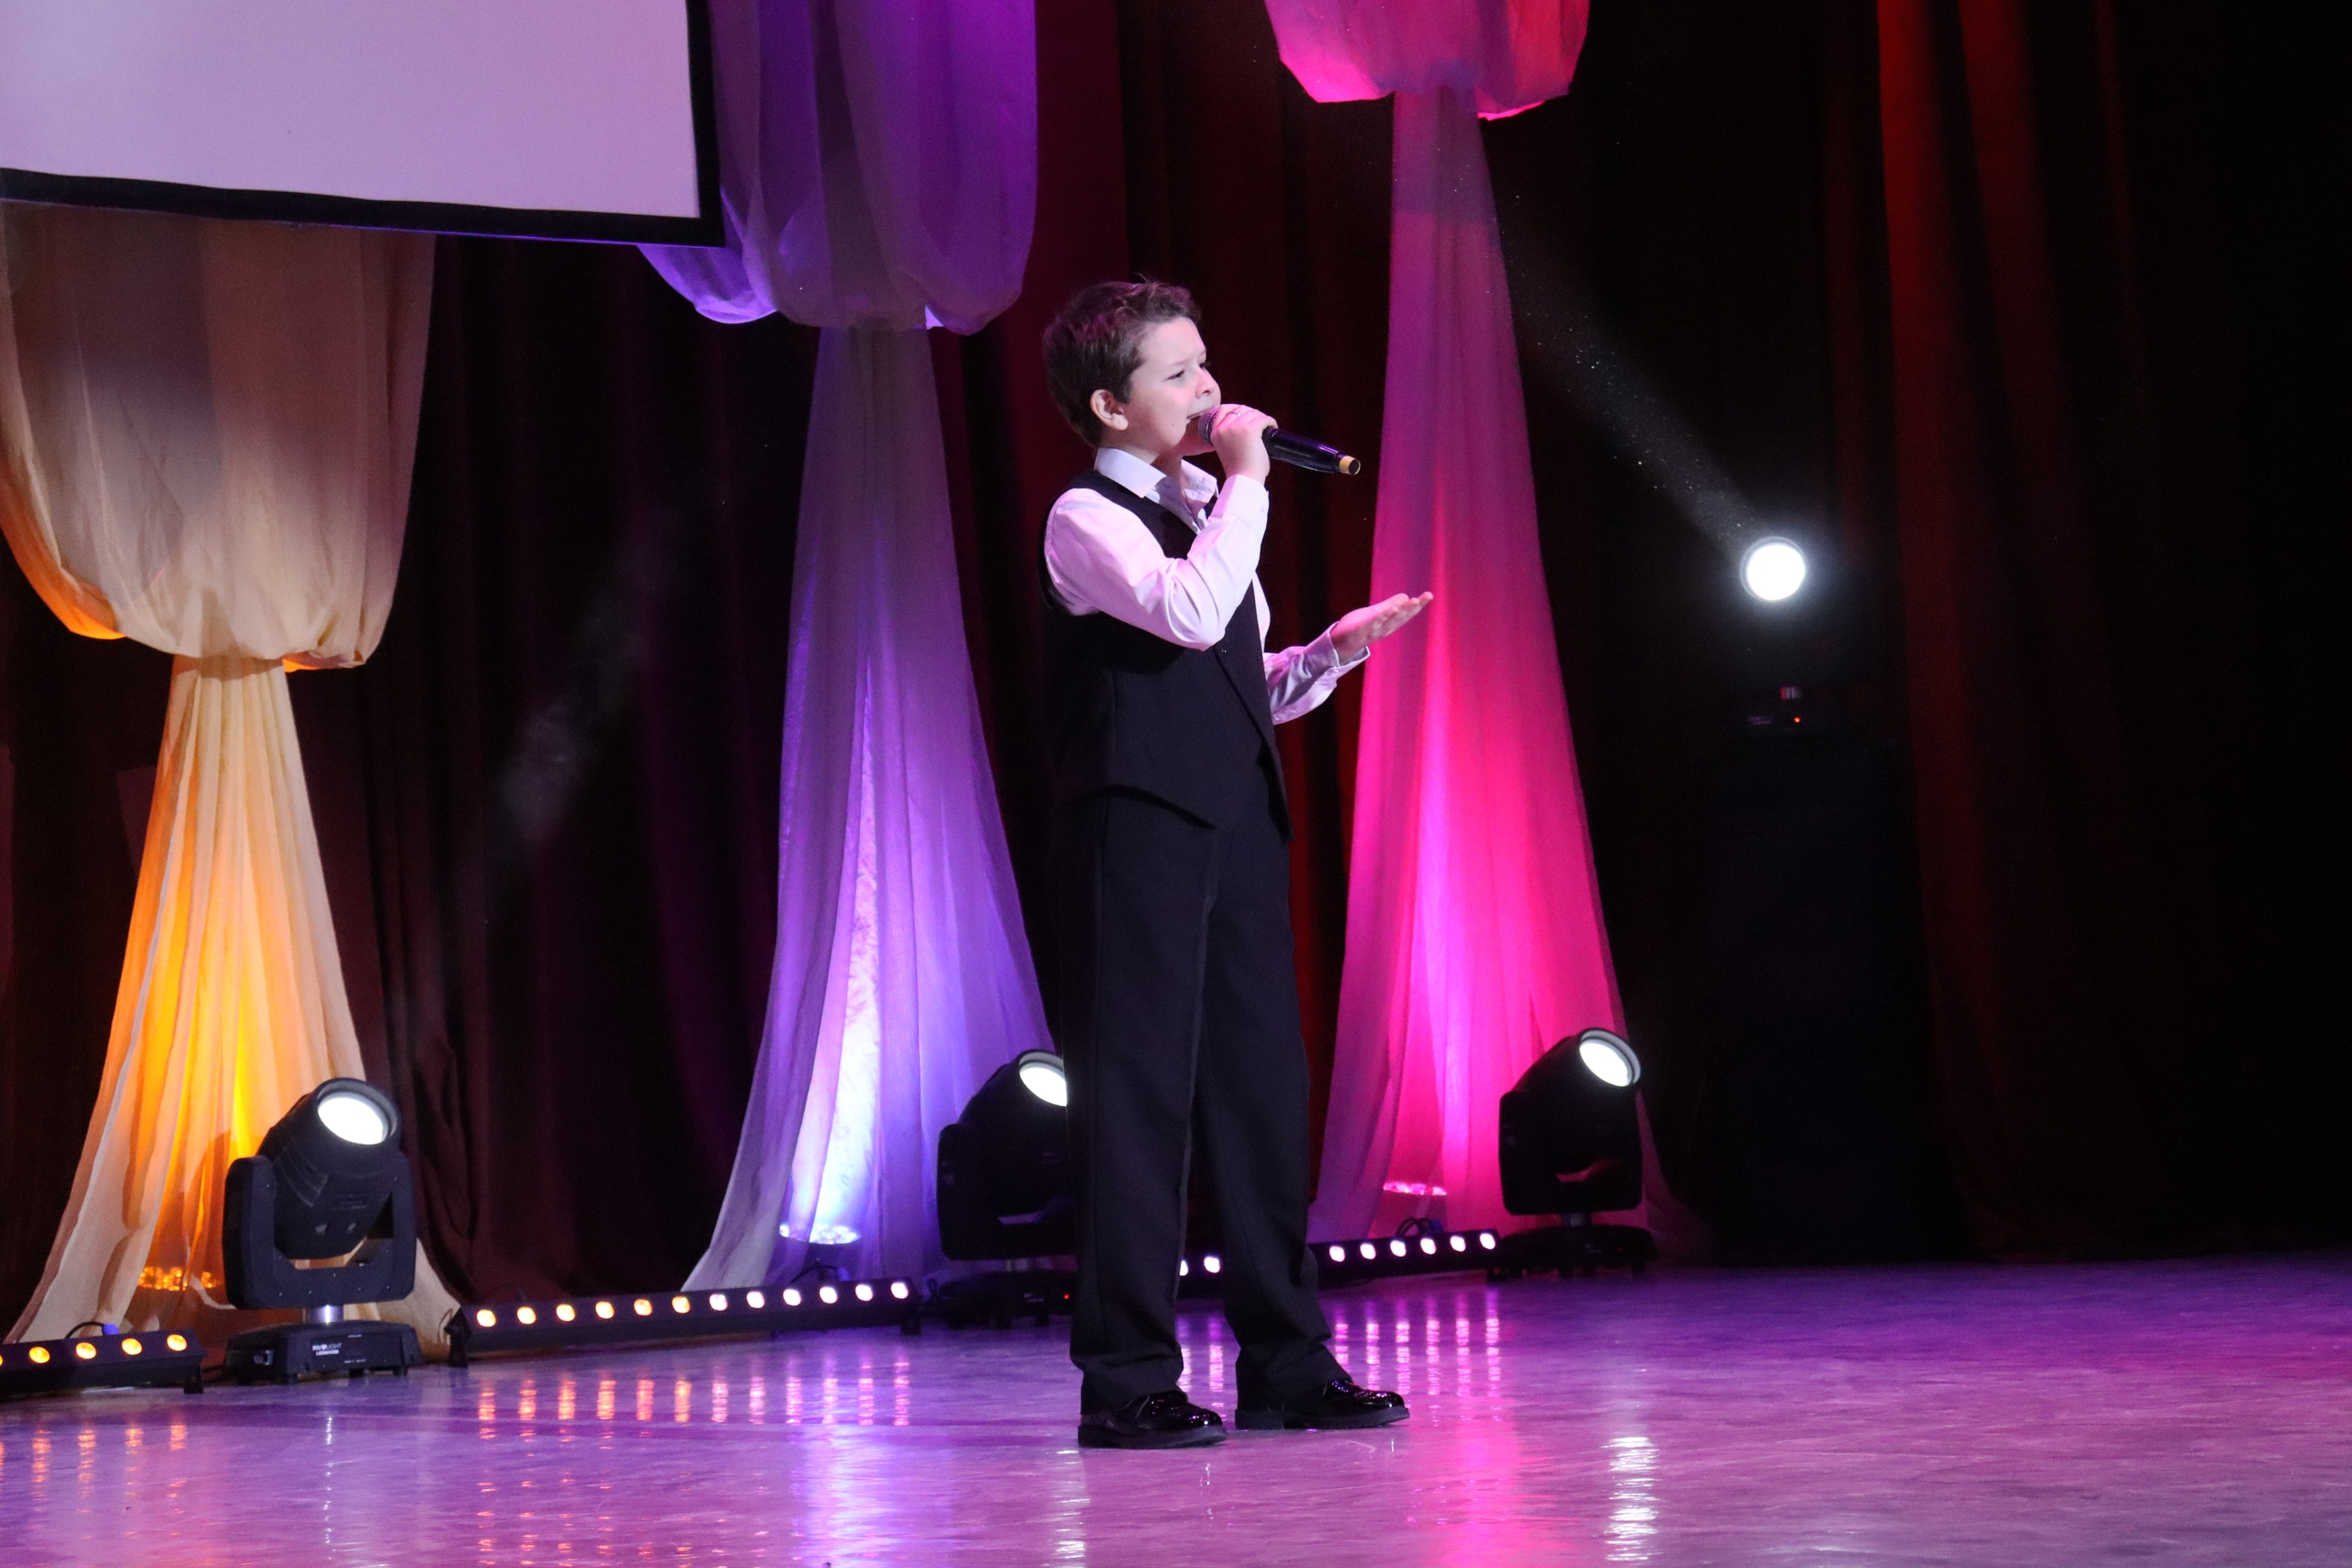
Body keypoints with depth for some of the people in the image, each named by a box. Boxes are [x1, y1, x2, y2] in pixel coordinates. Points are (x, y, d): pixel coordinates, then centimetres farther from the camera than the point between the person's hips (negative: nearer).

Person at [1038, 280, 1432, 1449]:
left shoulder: (1202, 513, 21)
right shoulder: (1088, 519, -6)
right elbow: (1190, 614, -25)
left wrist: (1334, 650, 8)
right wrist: (1246, 480, -16)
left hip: (1236, 827, 8)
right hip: (1138, 829, -8)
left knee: (1260, 1087, 9)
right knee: (1139, 1092, -6)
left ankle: (1285, 1362, 15)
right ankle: (1127, 1381, -2)